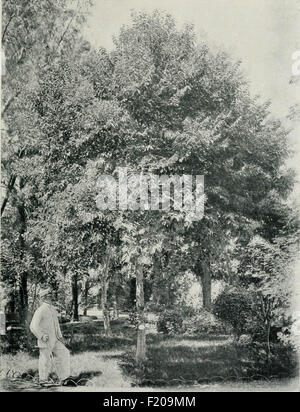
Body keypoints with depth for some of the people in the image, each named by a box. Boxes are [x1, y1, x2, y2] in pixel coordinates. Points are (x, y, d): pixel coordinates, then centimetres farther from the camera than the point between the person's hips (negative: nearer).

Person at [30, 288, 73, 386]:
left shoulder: (53, 309, 11)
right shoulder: (40, 310, -14)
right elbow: (33, 326, -18)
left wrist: (60, 336, 15)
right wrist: (42, 336, -24)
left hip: (54, 340, 7)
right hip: (45, 341, -7)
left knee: (64, 353, 0)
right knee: (45, 361, 3)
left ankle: (64, 379, 4)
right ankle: (43, 381, 21)